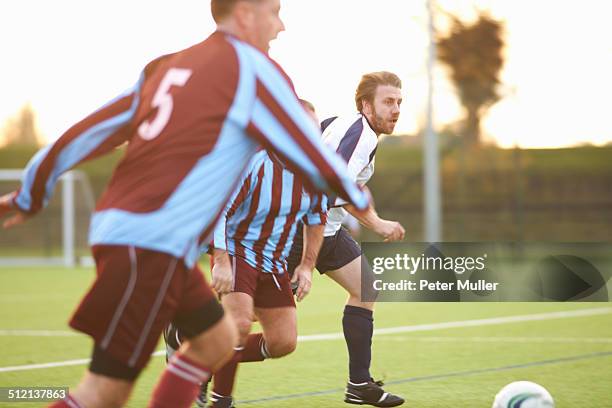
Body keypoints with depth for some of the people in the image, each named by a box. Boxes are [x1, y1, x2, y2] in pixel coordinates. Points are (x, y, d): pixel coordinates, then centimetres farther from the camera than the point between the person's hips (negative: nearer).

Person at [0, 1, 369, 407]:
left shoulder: (168, 66, 17)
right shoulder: (250, 66, -4)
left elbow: (89, 133, 17)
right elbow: (307, 150, 1)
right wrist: (357, 198, 17)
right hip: (153, 246, -9)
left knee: (217, 341, 19)